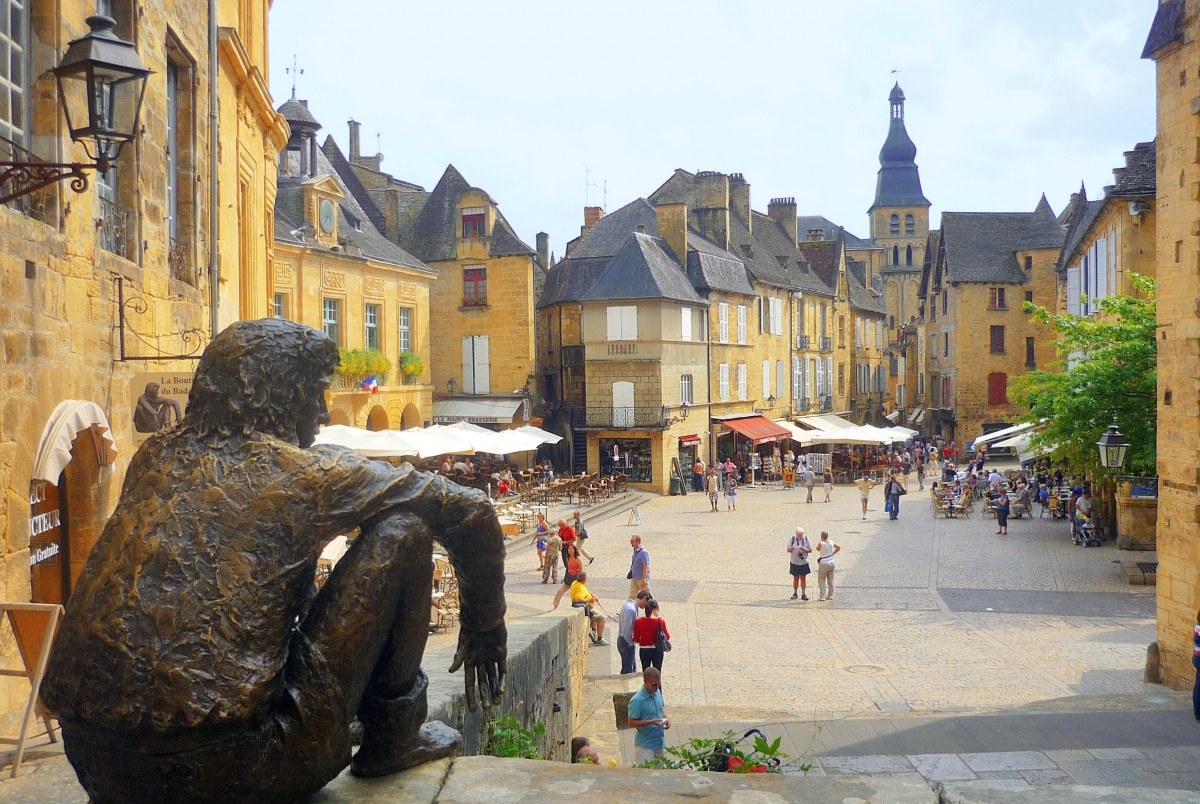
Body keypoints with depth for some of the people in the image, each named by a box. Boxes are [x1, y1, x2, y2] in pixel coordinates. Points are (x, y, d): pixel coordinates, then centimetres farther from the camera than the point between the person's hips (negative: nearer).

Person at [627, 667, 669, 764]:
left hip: (660, 742, 7)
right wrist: (651, 722, -25)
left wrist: (666, 718, -4)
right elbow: (631, 723, -18)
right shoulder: (637, 700, -22)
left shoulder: (657, 692, 0)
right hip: (645, 745, -7)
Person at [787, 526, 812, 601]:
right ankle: (795, 593, 17)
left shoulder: (806, 539, -1)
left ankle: (803, 594, 6)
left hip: (803, 562, 0)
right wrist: (792, 548, -23)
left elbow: (810, 550, 1)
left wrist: (804, 549, -18)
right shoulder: (792, 539, -3)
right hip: (794, 562, 0)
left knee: (803, 578, 1)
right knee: (796, 578, 7)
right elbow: (788, 550, 0)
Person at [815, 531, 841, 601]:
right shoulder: (831, 543, -1)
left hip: (823, 564, -5)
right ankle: (830, 595, 19)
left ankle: (822, 596, 0)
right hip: (831, 563, 5)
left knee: (821, 580, 3)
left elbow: (818, 549, 3)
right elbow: (839, 547, 13)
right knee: (830, 580, 13)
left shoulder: (820, 544, -17)